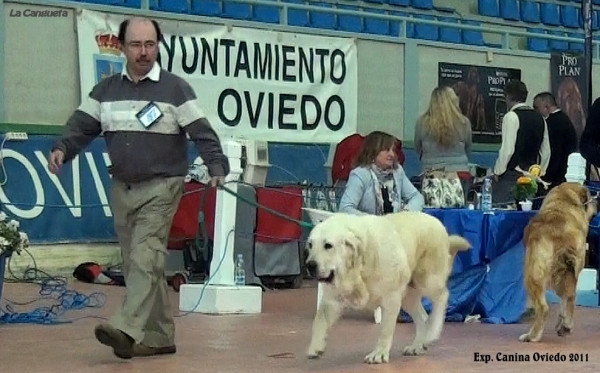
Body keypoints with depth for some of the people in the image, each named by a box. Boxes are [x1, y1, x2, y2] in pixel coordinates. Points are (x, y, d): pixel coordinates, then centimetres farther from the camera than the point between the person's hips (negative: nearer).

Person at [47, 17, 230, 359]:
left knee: (145, 260, -17)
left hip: (161, 188, -6)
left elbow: (201, 132, -9)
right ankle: (159, 337, 16)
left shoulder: (175, 89, -4)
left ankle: (127, 330, -27)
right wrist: (63, 149, -11)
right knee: (136, 265, 8)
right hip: (122, 189, 6)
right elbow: (83, 126, 8)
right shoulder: (106, 90, 10)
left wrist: (217, 166, -23)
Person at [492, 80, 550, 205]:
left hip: (511, 175, -7)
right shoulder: (539, 118, 11)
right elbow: (546, 151, 13)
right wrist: (539, 173, 21)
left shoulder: (511, 116, -10)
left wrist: (498, 171, -6)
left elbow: (507, 148, -16)